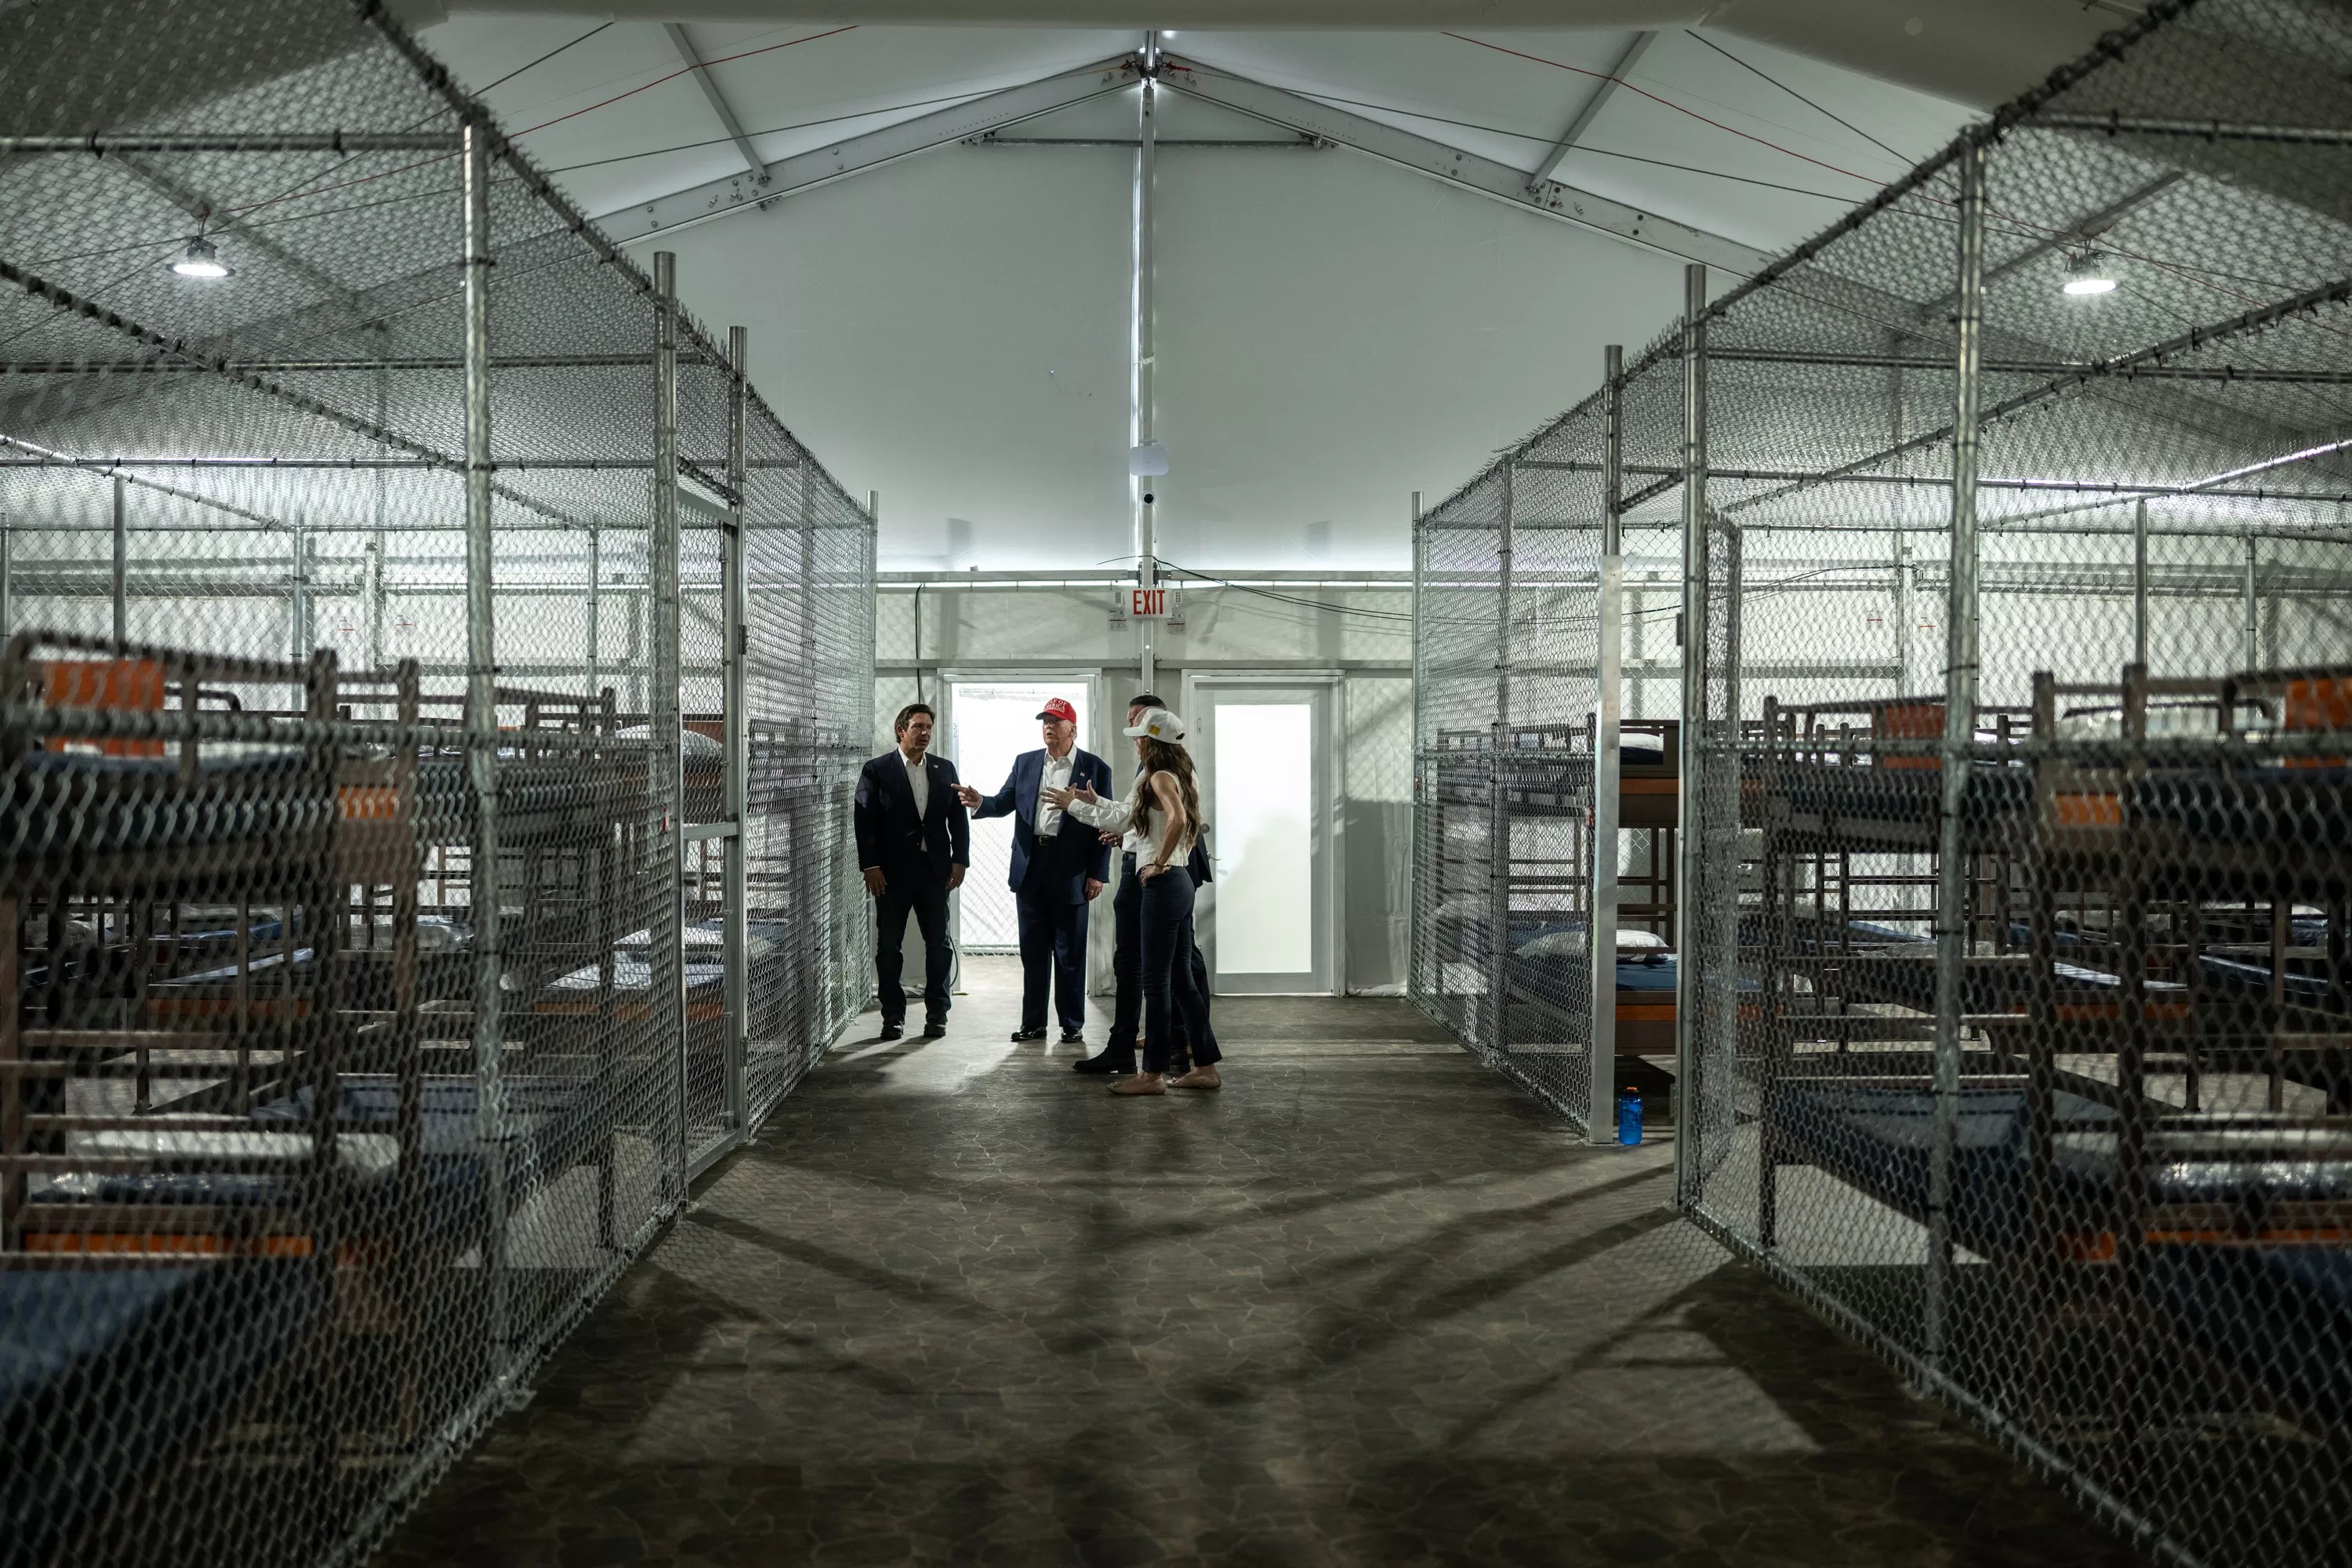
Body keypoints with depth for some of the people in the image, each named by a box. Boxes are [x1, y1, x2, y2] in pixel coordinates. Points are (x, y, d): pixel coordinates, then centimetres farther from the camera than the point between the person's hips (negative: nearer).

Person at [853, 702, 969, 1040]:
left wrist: (960, 859, 1)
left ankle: (937, 1013, 14)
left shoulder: (945, 769, 9)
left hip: (935, 869, 3)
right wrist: (870, 865, -11)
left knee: (938, 943, 5)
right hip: (892, 871, -2)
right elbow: (865, 821, -5)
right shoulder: (877, 770, -1)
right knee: (888, 945, 3)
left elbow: (958, 817, 9)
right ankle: (893, 1015, 12)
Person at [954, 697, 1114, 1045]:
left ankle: (1072, 1025, 13)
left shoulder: (1095, 768, 0)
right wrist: (980, 802, -18)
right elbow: (1005, 802, 5)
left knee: (1070, 952, 4)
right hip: (1030, 867, 4)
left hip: (1071, 872, -4)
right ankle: (1033, 1023, 18)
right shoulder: (1025, 763, 12)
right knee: (1032, 950, 9)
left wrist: (1098, 873, -7)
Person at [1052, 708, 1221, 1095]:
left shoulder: (1161, 777, -12)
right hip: (1179, 883, 10)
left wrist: (1160, 862, -20)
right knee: (1180, 979, 12)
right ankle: (1205, 1068, 14)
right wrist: (1078, 804, 31)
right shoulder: (1175, 777, 18)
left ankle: (1153, 1074, 1)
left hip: (1162, 884, -10)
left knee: (1155, 980, -4)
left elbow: (1178, 819, -32)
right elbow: (1121, 818, 25)